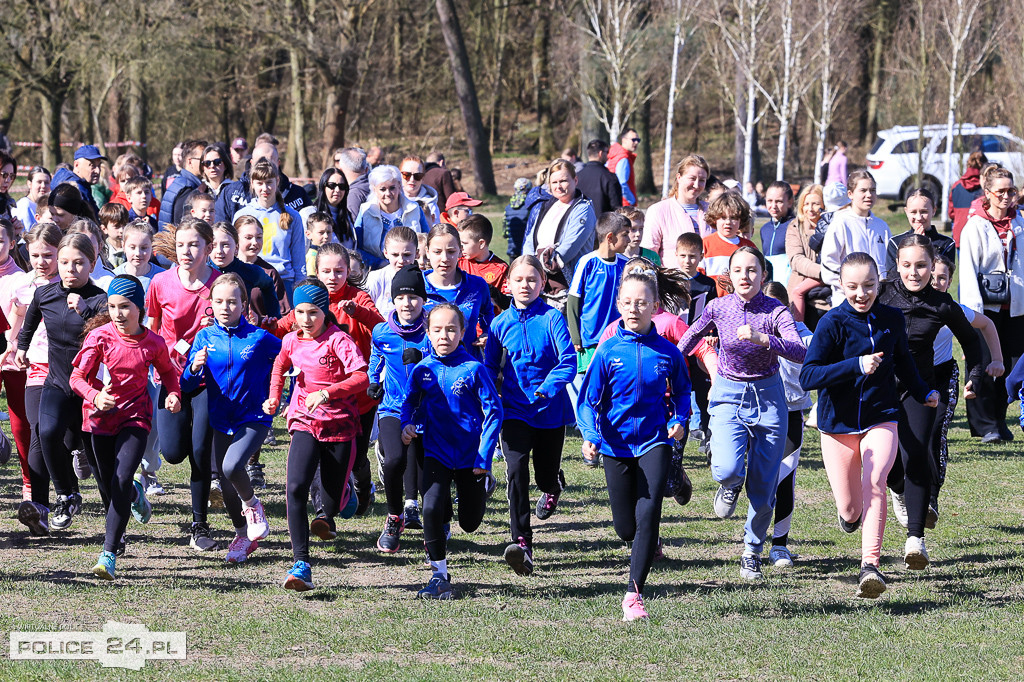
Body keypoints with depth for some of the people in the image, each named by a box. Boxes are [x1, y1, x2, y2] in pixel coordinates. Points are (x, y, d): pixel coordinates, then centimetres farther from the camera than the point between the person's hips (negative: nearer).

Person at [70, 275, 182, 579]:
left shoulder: (153, 343, -5)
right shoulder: (99, 337, -11)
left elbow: (167, 371, 17)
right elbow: (77, 377, -13)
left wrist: (174, 394, -2)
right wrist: (95, 396, -33)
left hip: (135, 417, -1)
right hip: (99, 418, 1)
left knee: (122, 480, -19)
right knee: (107, 484, 14)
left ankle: (109, 554, -19)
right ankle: (136, 495, 53)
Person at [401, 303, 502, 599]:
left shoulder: (473, 369, -12)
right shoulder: (422, 370, -3)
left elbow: (494, 411, -8)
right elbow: (410, 402, 14)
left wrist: (484, 457, -12)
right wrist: (407, 424, -9)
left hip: (470, 457, -1)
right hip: (436, 452, 1)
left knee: (470, 523, 12)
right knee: (431, 509, -20)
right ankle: (440, 575, -6)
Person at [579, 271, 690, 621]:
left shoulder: (666, 352, -2)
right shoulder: (608, 352, -4)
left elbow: (682, 391, 13)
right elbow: (589, 398, -2)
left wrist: (679, 420, -5)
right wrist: (590, 435, -17)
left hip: (655, 442, -1)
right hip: (617, 444, 1)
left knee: (648, 515, -16)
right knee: (626, 527, 9)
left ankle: (634, 593, -12)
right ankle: (645, 546, 46)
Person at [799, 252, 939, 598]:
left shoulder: (891, 319, 1)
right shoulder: (832, 323, -12)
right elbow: (807, 376, -21)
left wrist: (923, 393, 29)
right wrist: (856, 366, -30)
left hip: (881, 419, 1)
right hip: (838, 424, -1)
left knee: (874, 483, -25)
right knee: (850, 510, 5)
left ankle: (870, 565, -30)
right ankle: (851, 514, 44)